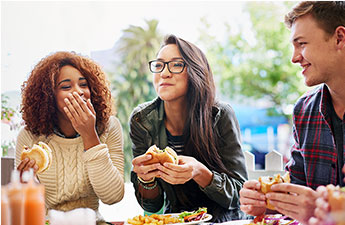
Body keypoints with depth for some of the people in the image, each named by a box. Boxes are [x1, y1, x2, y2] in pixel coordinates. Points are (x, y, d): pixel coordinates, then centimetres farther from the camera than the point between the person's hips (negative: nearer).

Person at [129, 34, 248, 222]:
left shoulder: (221, 116, -14)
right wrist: (145, 179, -24)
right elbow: (152, 206, -3)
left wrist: (199, 173, -29)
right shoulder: (141, 120, -7)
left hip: (222, 220, -1)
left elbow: (238, 195, -12)